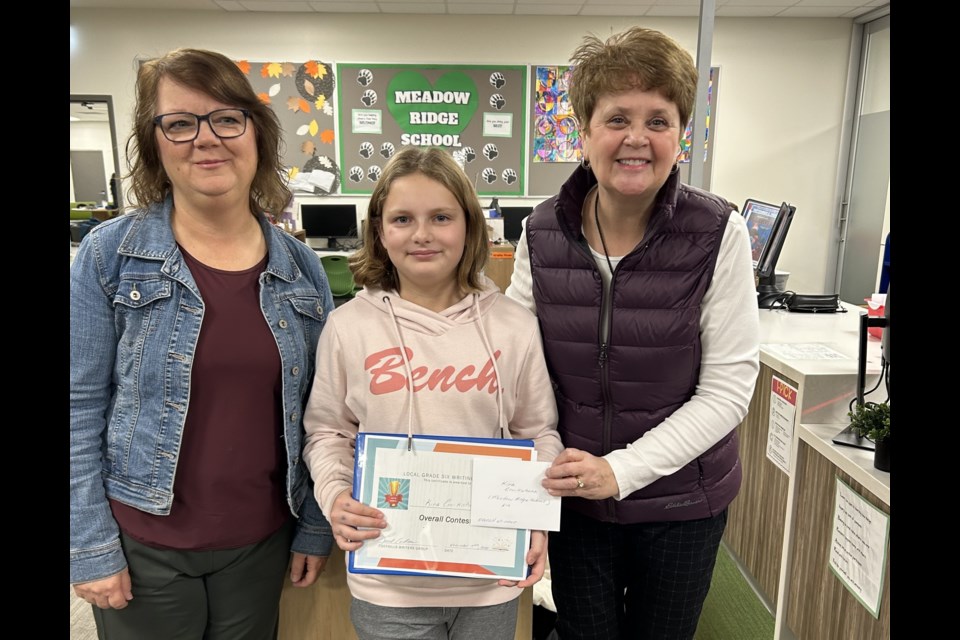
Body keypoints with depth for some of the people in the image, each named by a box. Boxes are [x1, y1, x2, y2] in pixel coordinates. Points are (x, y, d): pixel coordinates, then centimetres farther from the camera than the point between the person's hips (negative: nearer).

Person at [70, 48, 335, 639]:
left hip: (262, 541, 2)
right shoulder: (110, 255, -9)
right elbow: (80, 408, -7)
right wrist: (91, 547, -7)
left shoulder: (301, 268, -3)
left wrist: (315, 528, 3)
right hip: (142, 544, -2)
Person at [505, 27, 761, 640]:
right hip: (573, 499, 1)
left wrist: (622, 470, -22)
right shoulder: (543, 231, -8)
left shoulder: (718, 233, -15)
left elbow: (729, 385, -15)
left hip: (681, 503, -1)